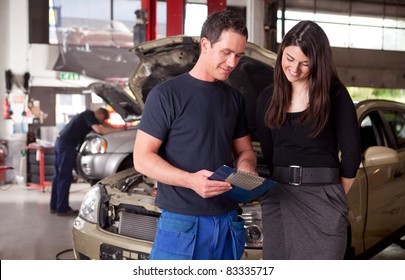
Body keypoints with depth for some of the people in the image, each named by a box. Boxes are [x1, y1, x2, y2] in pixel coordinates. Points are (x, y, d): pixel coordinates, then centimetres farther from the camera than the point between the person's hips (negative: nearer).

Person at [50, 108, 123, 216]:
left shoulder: (87, 115, 20)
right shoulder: (89, 115, -9)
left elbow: (105, 125, 25)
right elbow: (99, 130, -22)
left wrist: (119, 128, 14)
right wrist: (118, 129, -17)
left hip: (60, 142, 10)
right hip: (66, 144, -10)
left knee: (58, 175, 14)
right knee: (65, 177, -7)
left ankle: (54, 206, 21)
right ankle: (62, 209, -4)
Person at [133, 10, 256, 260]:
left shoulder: (235, 98, 13)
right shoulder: (166, 94, -6)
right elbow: (142, 158, -9)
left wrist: (246, 167, -5)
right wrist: (190, 179, -24)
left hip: (228, 223, 6)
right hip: (181, 224, -5)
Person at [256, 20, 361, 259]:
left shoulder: (334, 95, -3)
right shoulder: (269, 98, 10)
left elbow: (351, 153, -1)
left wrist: (336, 195, 6)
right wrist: (282, 187, 11)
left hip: (322, 200, -4)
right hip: (277, 200, 4)